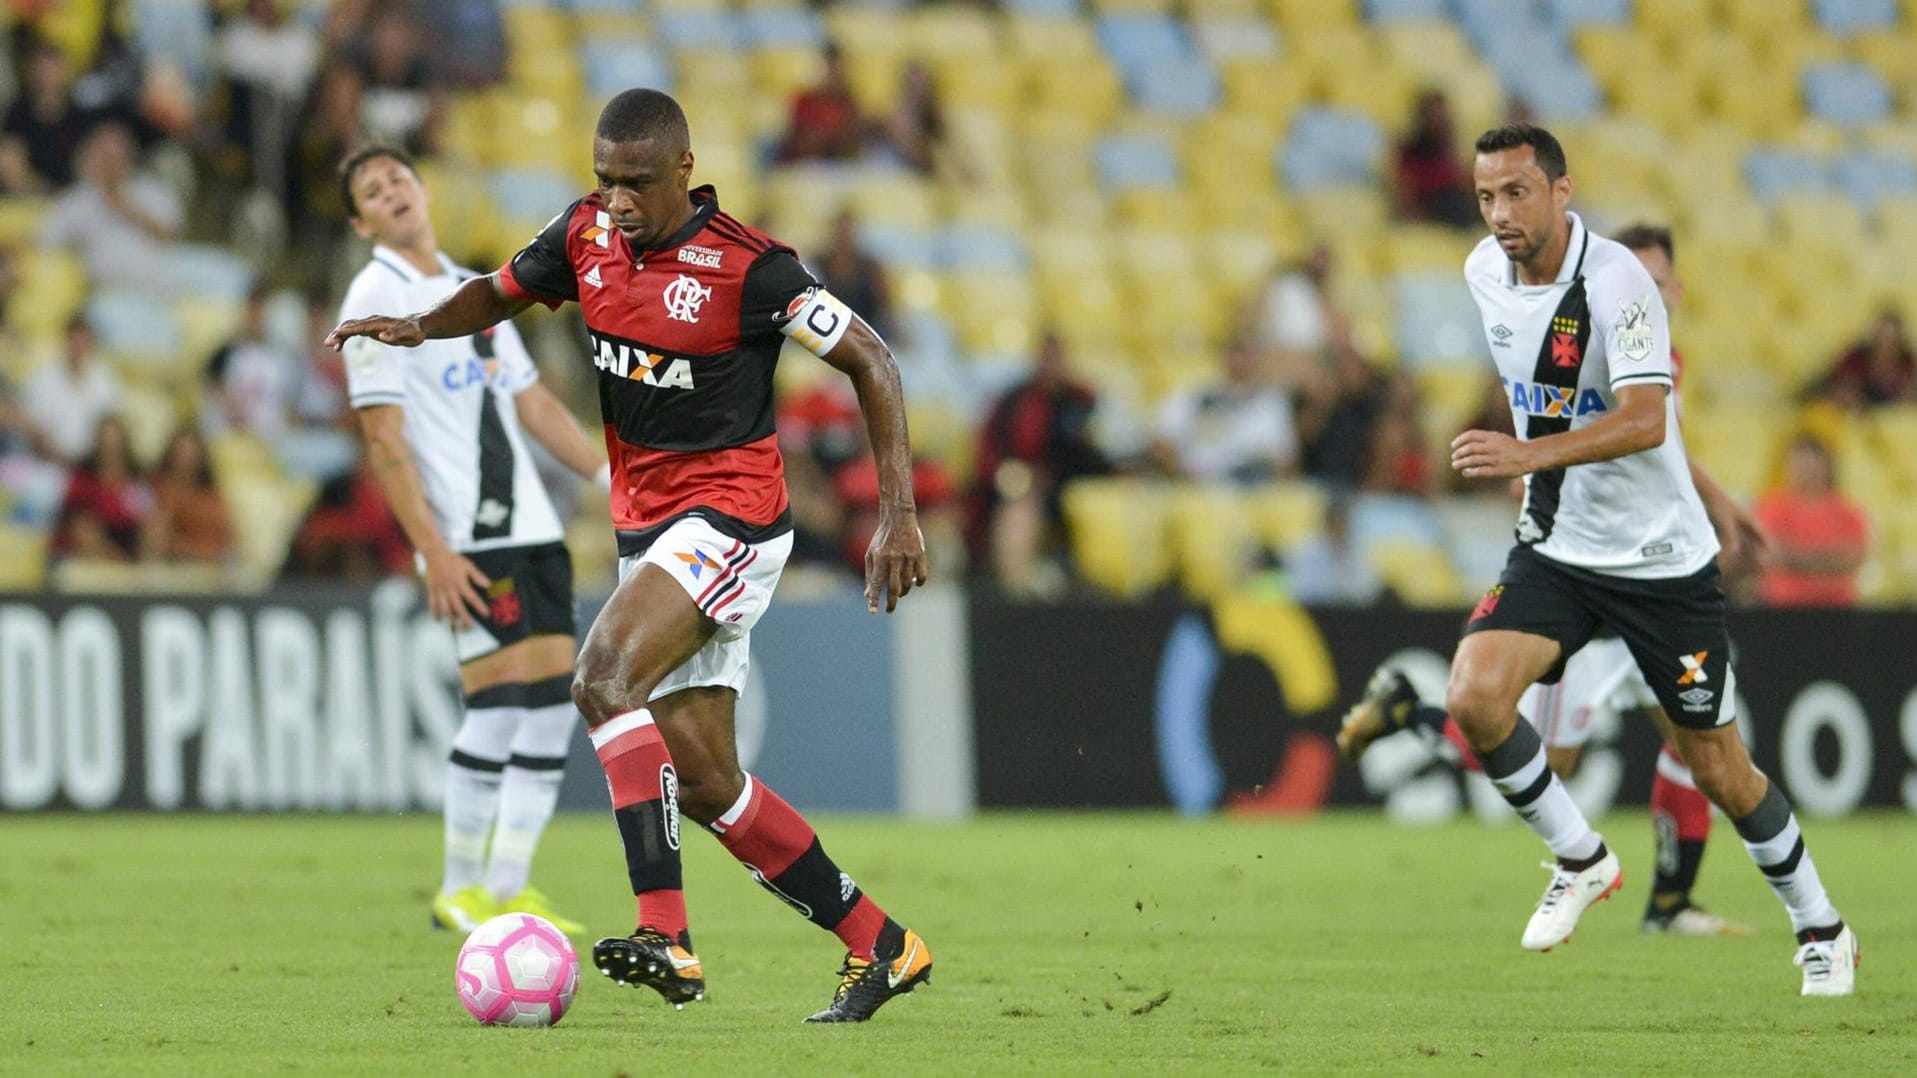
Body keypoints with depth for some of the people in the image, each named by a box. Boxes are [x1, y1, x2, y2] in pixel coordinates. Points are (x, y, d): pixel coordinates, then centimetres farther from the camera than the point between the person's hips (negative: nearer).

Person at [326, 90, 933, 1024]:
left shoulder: (748, 268, -16)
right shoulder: (586, 234, 3)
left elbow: (870, 361, -10)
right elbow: (502, 291, 21)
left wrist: (899, 512, -15)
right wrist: (419, 326, 0)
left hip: (730, 517, -8)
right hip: (645, 521, 8)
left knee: (604, 678, -28)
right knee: (704, 782, 5)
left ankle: (666, 936, -34)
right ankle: (880, 945, 17)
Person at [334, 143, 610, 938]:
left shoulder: (471, 291, 19)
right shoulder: (375, 299, -5)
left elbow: (533, 404, 24)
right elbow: (384, 438, -11)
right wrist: (434, 551, -18)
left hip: (531, 527, 7)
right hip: (468, 541, -7)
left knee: (552, 704, 3)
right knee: (499, 701, -12)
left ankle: (508, 887, 10)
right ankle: (460, 889, -1)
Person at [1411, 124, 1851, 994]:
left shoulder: (1614, 282, -22)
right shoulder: (1484, 272, -1)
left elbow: (1646, 421, -34)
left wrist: (1532, 454, -46)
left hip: (1660, 555, -5)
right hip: (1555, 551, 5)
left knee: (1718, 768, 2)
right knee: (1474, 695, -19)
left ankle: (1819, 927, 25)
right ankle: (1579, 861, 3)